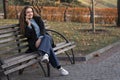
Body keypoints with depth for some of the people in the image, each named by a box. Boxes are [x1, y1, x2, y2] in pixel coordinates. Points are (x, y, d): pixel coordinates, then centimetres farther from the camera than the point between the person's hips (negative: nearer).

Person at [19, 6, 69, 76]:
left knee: (46, 37, -36)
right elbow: (28, 36, -7)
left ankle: (45, 55, -64)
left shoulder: (38, 18, 12)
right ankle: (59, 67, -44)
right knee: (47, 45, -35)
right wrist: (28, 24, -12)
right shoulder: (24, 23, 7)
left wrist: (40, 39, -20)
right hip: (34, 42, -2)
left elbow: (43, 29, -2)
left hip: (43, 37, 3)